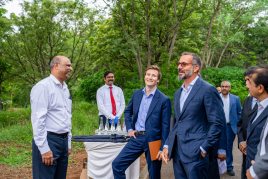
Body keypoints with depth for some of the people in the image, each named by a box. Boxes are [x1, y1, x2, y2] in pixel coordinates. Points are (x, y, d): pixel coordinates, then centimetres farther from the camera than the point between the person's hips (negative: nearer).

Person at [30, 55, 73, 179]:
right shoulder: (43, 86, -12)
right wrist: (44, 148, -19)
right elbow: (38, 119, -17)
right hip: (49, 141, -8)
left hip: (63, 140, 8)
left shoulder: (65, 88, 14)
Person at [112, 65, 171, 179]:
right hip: (136, 138, 4)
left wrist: (163, 148, -10)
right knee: (117, 164, 1)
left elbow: (165, 126, -8)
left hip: (153, 140, -4)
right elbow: (128, 112, 22)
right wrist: (129, 129, 7)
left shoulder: (164, 100, -8)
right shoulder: (137, 94, 7)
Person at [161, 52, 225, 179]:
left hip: (195, 153, -7)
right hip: (177, 151, 7)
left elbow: (217, 123, -12)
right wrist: (167, 145, 10)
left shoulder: (207, 90, -9)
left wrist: (204, 149, -14)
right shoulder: (178, 93, 15)